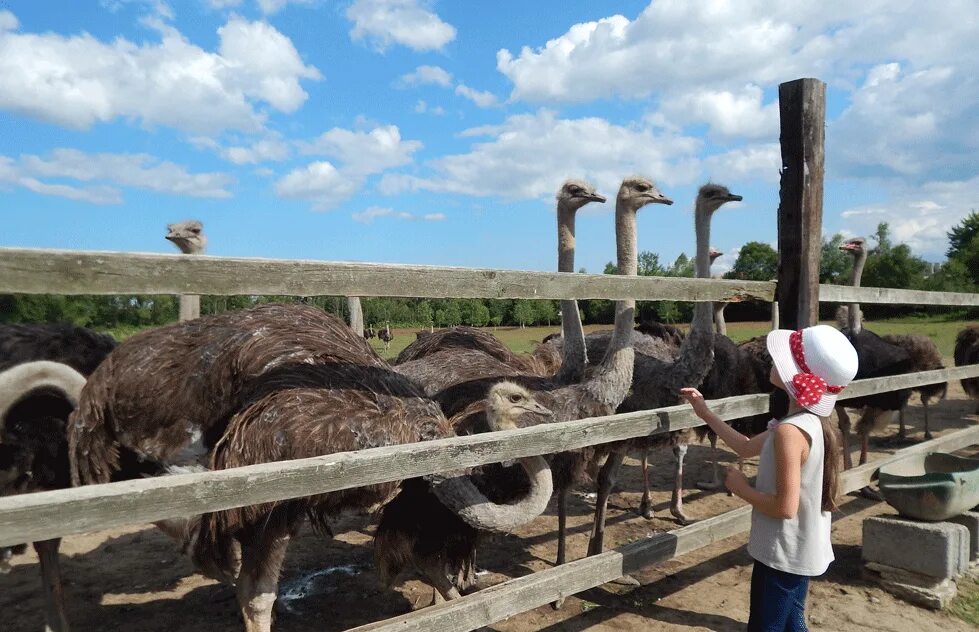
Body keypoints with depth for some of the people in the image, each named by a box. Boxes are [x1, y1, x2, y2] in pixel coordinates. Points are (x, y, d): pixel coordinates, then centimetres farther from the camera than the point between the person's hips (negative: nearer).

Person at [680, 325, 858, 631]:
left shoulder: (790, 431, -28)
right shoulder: (813, 421, 3)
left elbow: (785, 506, -28)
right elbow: (747, 447, 14)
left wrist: (741, 488, -12)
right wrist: (705, 413, 13)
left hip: (784, 554, -9)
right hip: (802, 551, 9)